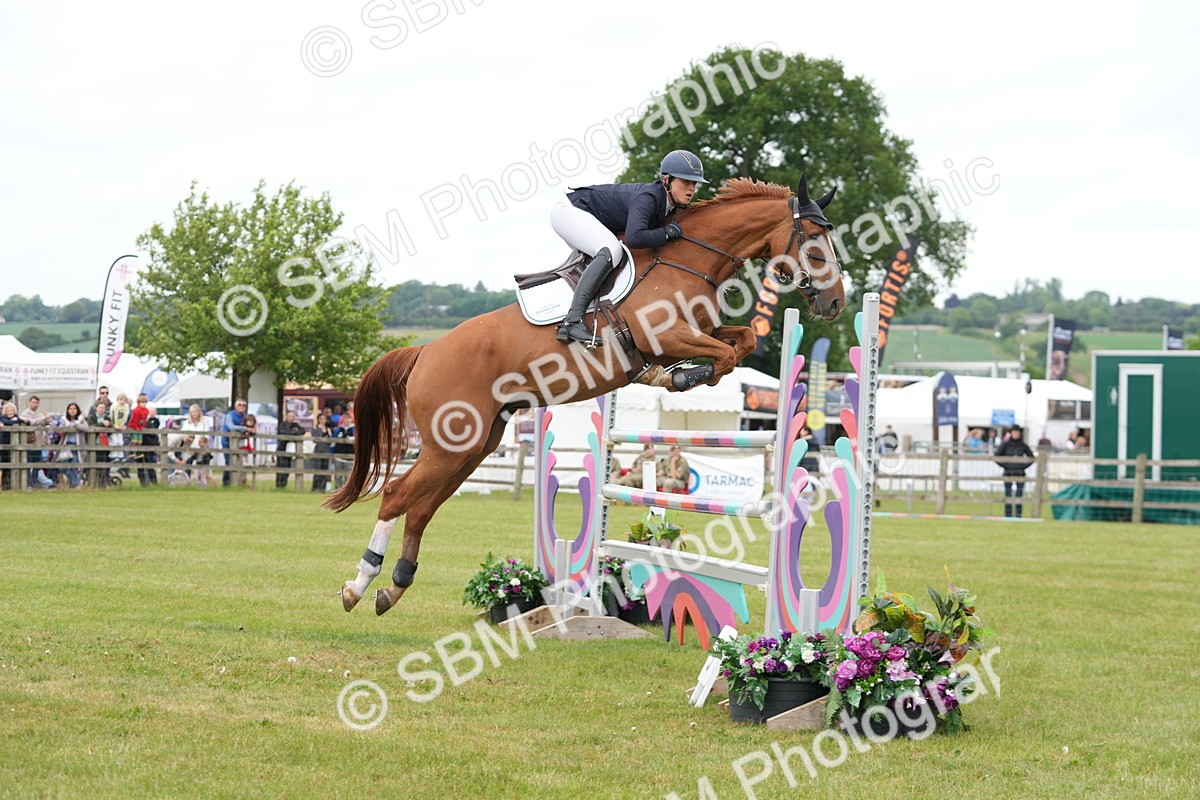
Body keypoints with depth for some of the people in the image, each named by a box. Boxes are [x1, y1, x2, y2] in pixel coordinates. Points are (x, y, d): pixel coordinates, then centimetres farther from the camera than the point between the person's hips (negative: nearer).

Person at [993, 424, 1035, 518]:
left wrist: (1024, 465, 1)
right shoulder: (1005, 444, -1)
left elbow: (1031, 457, 14)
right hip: (1008, 473, -1)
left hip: (1020, 473, 1)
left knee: (1019, 495, -2)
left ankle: (1018, 515, 1)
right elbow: (997, 456, 1)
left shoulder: (1023, 445, 4)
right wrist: (1005, 465, -6)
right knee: (1008, 495, -1)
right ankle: (1008, 515, 3)